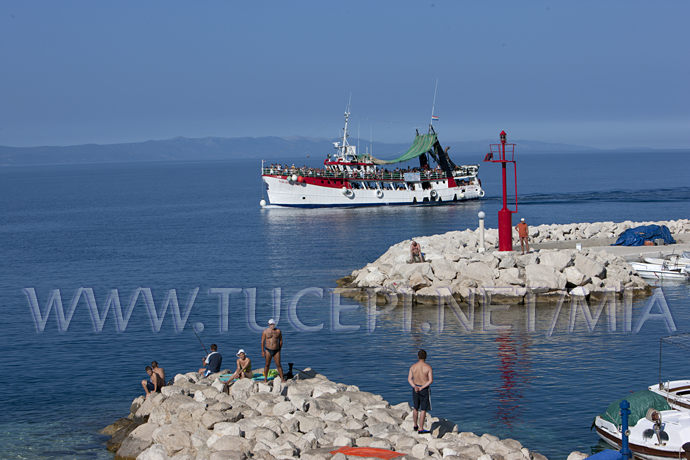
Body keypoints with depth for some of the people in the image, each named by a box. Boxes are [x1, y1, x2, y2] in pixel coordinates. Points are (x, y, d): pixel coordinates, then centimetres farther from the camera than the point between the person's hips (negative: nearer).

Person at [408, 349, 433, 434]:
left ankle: (415, 425, 32)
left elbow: (409, 379, -5)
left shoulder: (413, 366, -3)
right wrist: (422, 387, -17)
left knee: (415, 408, 20)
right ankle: (420, 429, 1)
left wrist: (415, 387, -15)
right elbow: (431, 380, -17)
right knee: (423, 409, 2)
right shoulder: (428, 367, -12)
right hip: (425, 389, -4)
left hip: (415, 388, 4)